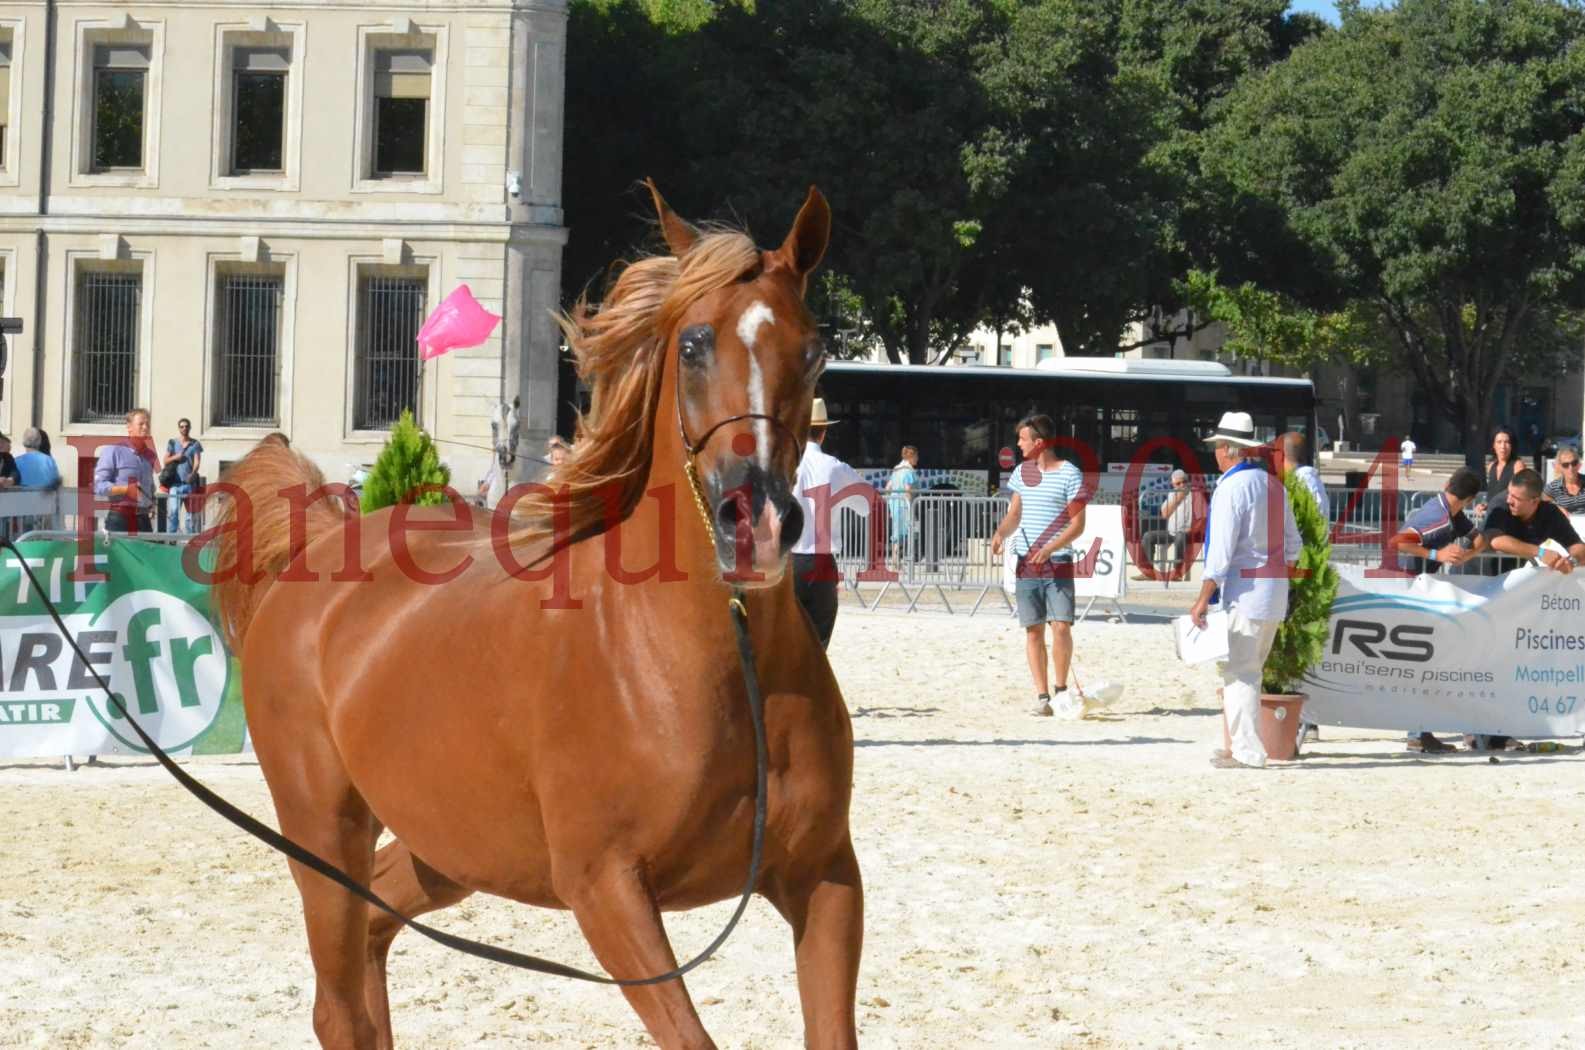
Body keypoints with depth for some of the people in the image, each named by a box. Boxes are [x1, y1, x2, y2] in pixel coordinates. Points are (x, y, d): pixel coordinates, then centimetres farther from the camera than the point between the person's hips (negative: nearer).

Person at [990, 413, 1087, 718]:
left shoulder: (1069, 474, -6)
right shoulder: (1022, 472, 12)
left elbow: (1078, 524, -8)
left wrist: (1050, 548, -21)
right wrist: (1001, 533, -3)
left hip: (1058, 564, -5)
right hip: (1026, 563, 5)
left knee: (1061, 626, -11)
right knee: (1033, 630, 3)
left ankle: (1061, 689, 5)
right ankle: (1042, 695, 6)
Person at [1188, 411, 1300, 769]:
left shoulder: (1232, 487, -12)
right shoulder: (1274, 484, 14)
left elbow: (1222, 549, -18)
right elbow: (1292, 546, 17)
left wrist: (1204, 598, -17)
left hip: (1243, 590, -9)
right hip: (1276, 591, 9)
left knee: (1238, 673, -6)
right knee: (1250, 673, 15)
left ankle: (1246, 751, -8)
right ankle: (1243, 745, 19)